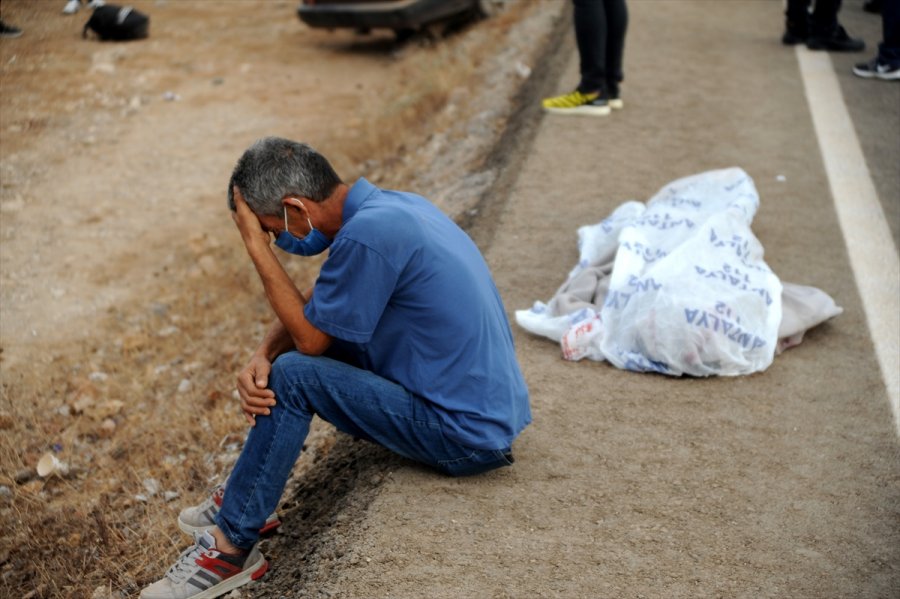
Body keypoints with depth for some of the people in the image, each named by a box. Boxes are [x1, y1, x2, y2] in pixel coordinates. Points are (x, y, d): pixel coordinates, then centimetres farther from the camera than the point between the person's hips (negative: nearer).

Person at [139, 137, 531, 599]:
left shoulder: (367, 234, -25)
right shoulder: (388, 204, 5)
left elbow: (309, 336, -13)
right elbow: (312, 303, 11)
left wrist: (256, 244, -10)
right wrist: (262, 355, -7)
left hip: (468, 436, -10)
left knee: (294, 376, -14)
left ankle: (232, 548, -1)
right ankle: (246, 495, 20)